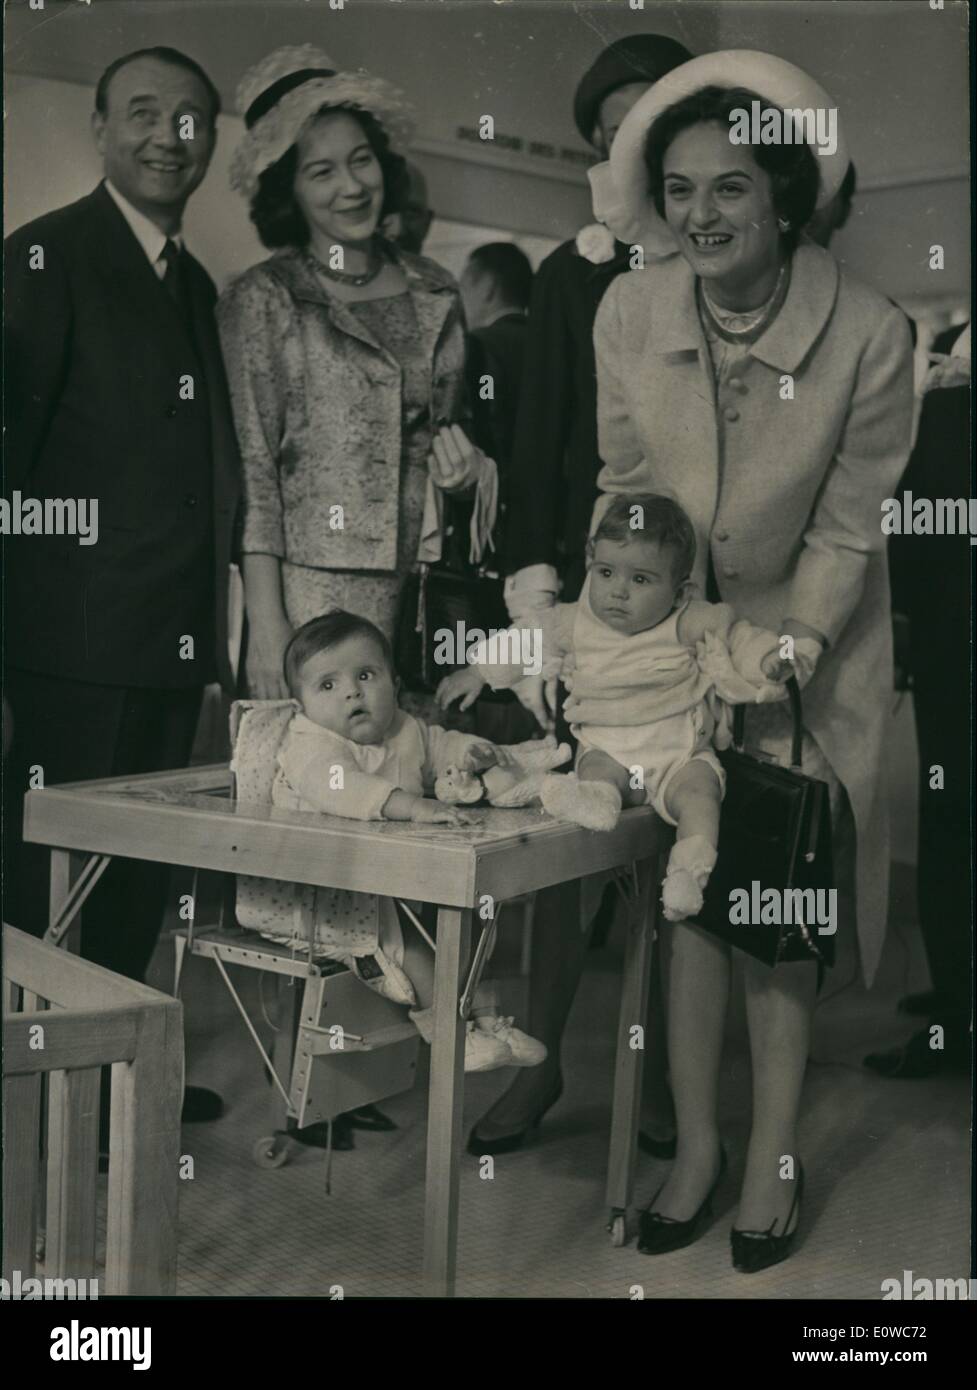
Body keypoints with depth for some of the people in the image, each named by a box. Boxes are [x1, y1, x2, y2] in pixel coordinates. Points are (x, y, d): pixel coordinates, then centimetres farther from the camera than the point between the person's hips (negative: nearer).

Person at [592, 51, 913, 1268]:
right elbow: (624, 487, -2)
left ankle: (773, 1154, 15)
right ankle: (696, 1142, 16)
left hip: (811, 634, -2)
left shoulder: (868, 332, -20)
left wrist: (789, 653, -19)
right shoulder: (628, 310, -12)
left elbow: (845, 528, -13)